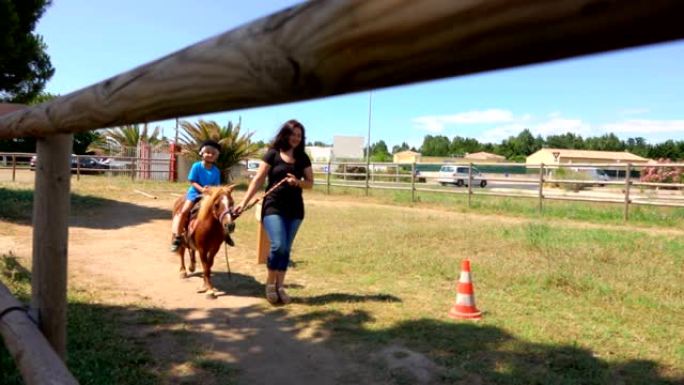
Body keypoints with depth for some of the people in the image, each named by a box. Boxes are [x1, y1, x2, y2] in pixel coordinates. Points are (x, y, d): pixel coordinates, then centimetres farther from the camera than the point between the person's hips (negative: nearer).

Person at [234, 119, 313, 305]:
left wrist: (298, 182, -13)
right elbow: (258, 180, -3)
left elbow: (310, 183, 10)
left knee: (286, 249, 7)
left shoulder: (303, 158, 7)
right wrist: (244, 201, -9)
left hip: (295, 209, 4)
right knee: (278, 245, -16)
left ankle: (280, 287, 18)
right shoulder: (272, 154, -3)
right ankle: (270, 283, 6)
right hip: (273, 206, -4)